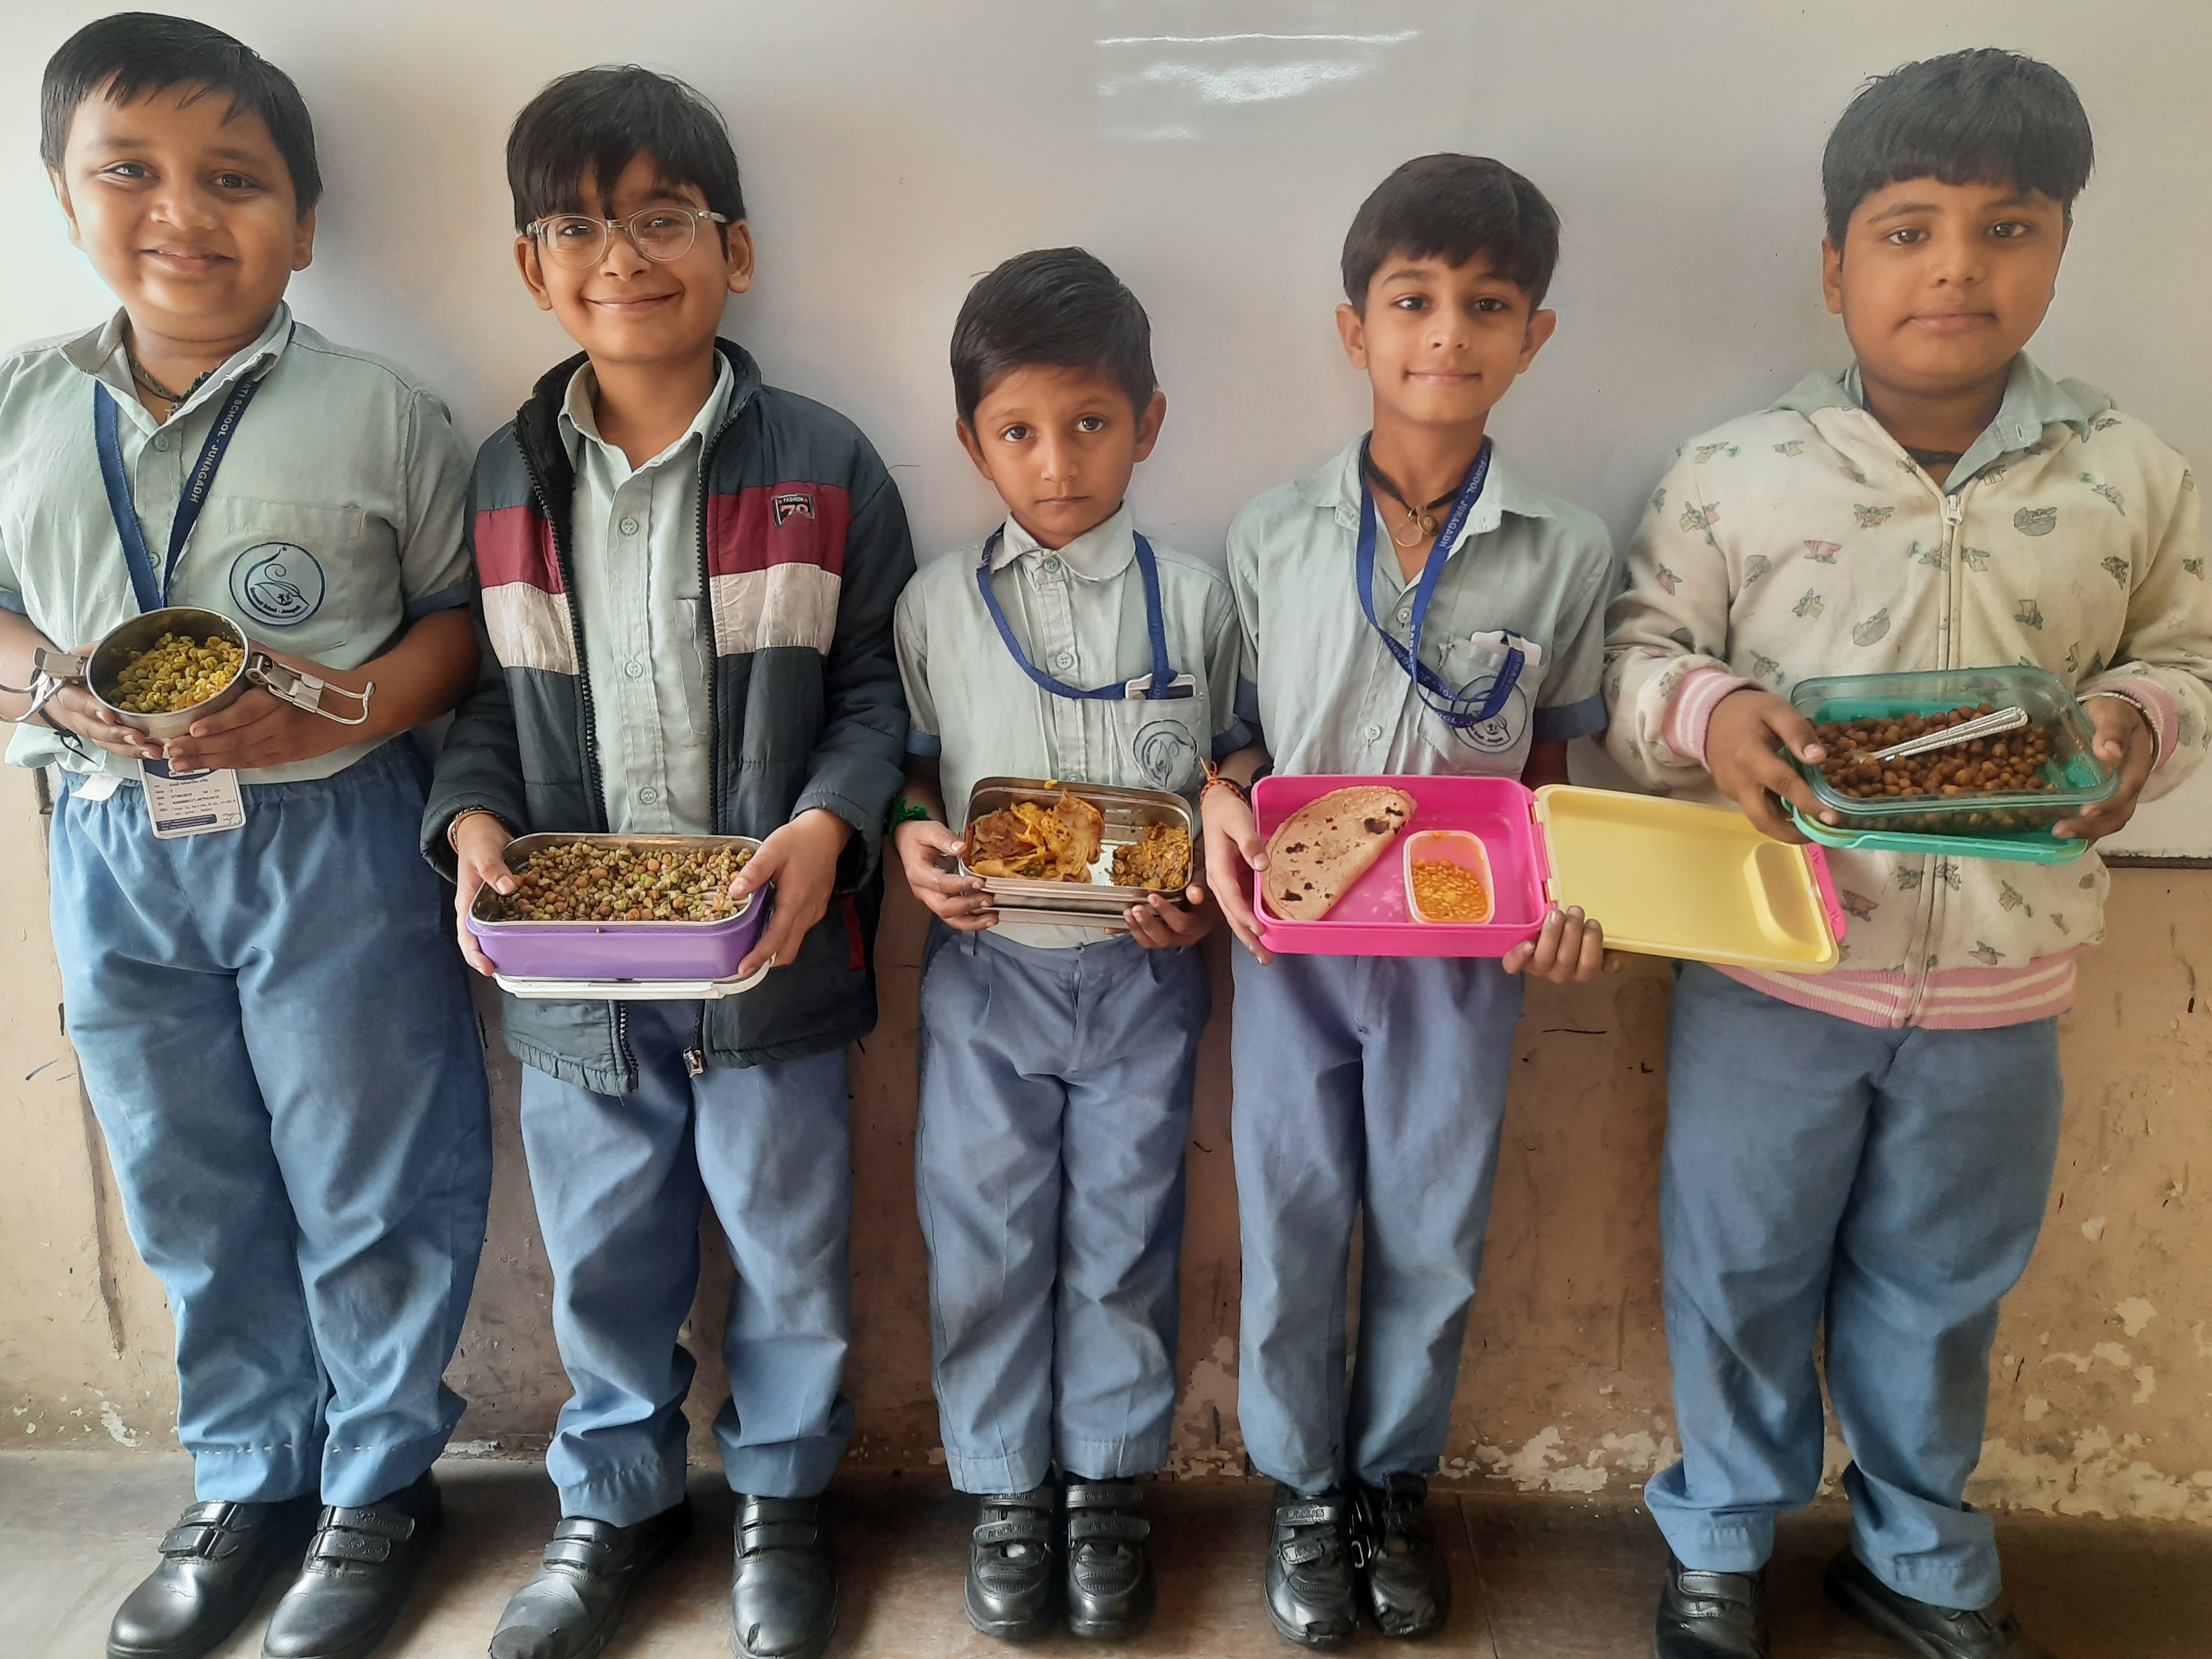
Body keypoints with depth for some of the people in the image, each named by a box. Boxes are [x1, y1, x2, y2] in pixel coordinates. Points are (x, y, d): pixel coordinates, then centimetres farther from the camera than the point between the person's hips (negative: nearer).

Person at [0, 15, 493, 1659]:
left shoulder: (381, 414, -5)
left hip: (329, 843, -3)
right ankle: (245, 1479, 38)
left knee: (367, 1190, 7)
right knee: (191, 1199, 17)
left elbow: (465, 611, -4)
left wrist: (350, 708, -20)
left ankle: (378, 1481, 30)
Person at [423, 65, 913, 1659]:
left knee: (788, 1244, 14)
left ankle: (782, 1495, 40)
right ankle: (615, 1499, 43)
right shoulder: (502, 481, 3)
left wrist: (825, 826, -19)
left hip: (771, 946, -2)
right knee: (604, 1256, 18)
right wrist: (474, 824, -10)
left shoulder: (822, 467, -4)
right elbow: (481, 697, 8)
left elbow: (877, 688, -3)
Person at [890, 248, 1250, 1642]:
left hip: (1142, 973, 0)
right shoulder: (938, 602, -1)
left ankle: (1110, 1487, 32)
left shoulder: (1193, 597, -1)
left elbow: (1231, 772, 4)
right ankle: (1007, 1490, 31)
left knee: (1125, 1239, 12)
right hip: (987, 968, 1)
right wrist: (917, 843, -13)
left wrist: (1206, 894, -12)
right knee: (988, 1243, 10)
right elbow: (911, 763, 8)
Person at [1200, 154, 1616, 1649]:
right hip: (1292, 938, 0)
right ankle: (1303, 1485, 36)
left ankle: (1396, 1480, 39)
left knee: (1431, 1241, 14)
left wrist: (1571, 892, -13)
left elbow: (1554, 765, 4)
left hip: (1464, 952, 0)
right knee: (1292, 1229, 12)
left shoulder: (1568, 553, -3)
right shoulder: (1273, 534, -3)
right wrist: (1219, 800, -16)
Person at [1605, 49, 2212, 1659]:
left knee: (1940, 1289, 20)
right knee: (1740, 1274, 14)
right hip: (1771, 976, -1)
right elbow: (1638, 650, -1)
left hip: (2001, 994, 2)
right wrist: (1707, 712, -22)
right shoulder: (1734, 472, -8)